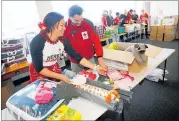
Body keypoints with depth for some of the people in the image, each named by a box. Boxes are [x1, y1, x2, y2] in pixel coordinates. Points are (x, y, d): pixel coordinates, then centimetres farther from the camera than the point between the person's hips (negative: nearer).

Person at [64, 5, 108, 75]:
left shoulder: (88, 23, -11)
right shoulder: (65, 28, -13)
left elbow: (96, 40, -14)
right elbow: (67, 48, -11)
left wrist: (100, 60, -22)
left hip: (90, 59, 1)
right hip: (75, 62, 0)